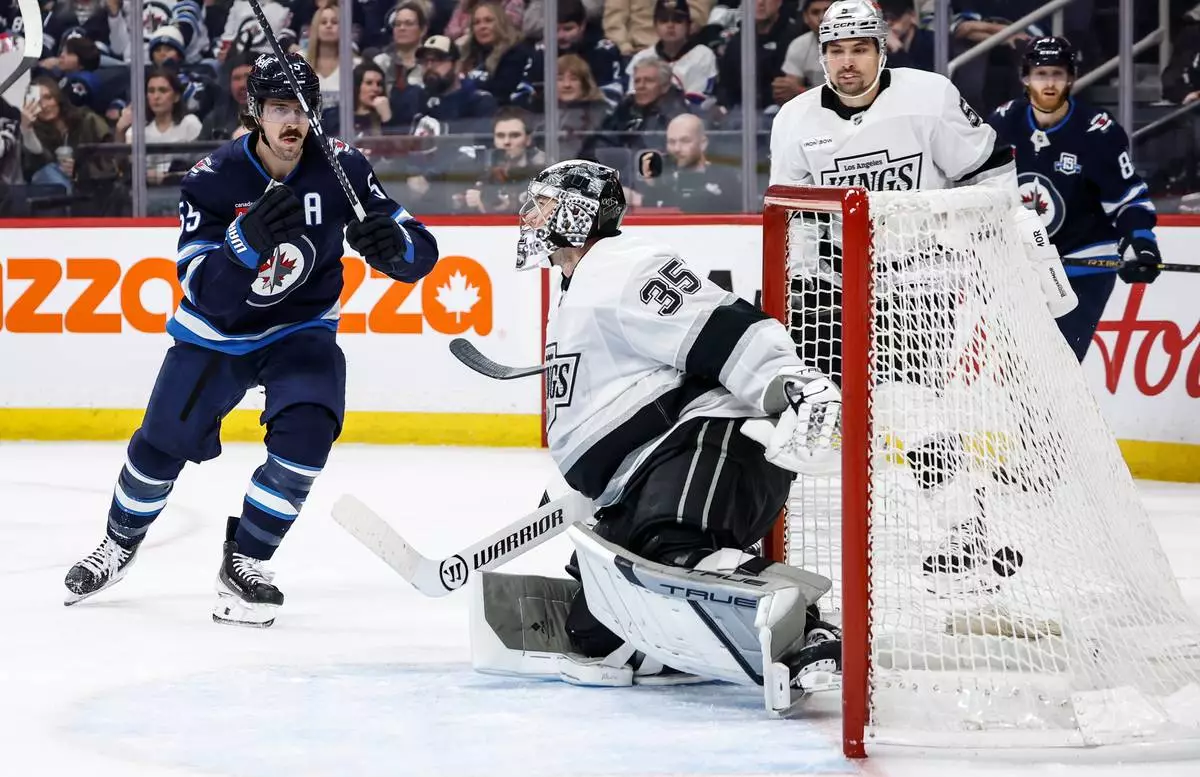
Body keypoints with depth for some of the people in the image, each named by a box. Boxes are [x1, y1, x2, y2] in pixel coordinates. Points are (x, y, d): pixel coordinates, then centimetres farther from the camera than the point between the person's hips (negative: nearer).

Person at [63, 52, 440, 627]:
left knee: (306, 434, -24)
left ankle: (244, 562, -4)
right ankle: (119, 546, 35)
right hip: (216, 333, 0)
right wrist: (249, 239, -45)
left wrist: (393, 244, -41)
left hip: (302, 328, 0)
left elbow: (421, 254, -17)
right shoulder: (212, 180, -21)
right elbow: (205, 290, -26)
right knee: (161, 445, 4)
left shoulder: (340, 168, -17)